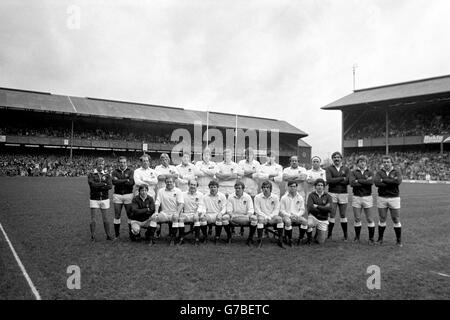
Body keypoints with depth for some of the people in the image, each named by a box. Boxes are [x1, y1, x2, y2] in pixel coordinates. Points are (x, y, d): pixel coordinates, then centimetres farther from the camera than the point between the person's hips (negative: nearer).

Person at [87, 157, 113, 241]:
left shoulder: (107, 175, 6)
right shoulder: (91, 174, 0)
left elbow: (110, 186, -8)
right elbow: (92, 184, -17)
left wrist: (98, 186, -14)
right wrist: (104, 184, -10)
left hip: (105, 199, 2)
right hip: (94, 199, -2)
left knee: (105, 219, 6)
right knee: (93, 218, 0)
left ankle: (108, 235, 14)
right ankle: (93, 236, 10)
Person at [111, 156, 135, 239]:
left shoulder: (130, 171, 4)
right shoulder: (115, 172, 6)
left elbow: (132, 182, -11)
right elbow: (114, 181, -12)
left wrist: (120, 182, -13)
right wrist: (126, 180, -11)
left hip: (128, 195, -1)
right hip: (117, 195, 1)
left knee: (130, 215, 3)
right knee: (117, 215, 4)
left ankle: (131, 233, 12)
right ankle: (117, 235, 12)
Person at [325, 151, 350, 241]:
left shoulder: (346, 169, 8)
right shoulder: (329, 169, 3)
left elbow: (347, 181, -7)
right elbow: (328, 180, -13)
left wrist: (335, 180, -9)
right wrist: (342, 178, -9)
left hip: (343, 194, 1)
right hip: (332, 194, -1)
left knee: (343, 215, 7)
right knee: (332, 215, -1)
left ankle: (345, 234, 17)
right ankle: (329, 233, 11)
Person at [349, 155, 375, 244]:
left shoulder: (370, 172, 5)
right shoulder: (353, 172, 4)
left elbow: (371, 182, -15)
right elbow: (352, 183, -13)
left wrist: (358, 181, -11)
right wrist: (365, 182, -11)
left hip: (367, 197, 0)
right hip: (356, 197, 0)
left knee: (369, 219, 2)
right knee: (357, 219, 6)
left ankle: (371, 238, 13)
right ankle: (357, 237, 20)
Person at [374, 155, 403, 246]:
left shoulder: (396, 172, 1)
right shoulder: (379, 172, 3)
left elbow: (398, 181, -21)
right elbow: (376, 182, -17)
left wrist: (384, 180, -17)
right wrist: (392, 182, -18)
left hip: (394, 198, -1)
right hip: (382, 199, 1)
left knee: (396, 220, 3)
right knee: (382, 220, 8)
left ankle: (399, 240, 15)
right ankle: (380, 239, 20)